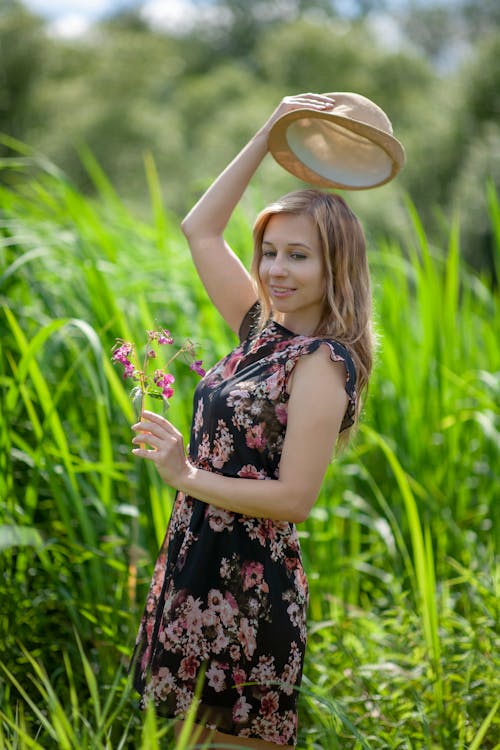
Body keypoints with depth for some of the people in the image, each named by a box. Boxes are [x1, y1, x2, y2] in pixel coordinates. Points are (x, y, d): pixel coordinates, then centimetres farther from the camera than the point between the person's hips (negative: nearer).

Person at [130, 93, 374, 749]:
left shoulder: (323, 364, -15)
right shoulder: (262, 330, 8)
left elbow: (293, 498, -20)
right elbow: (200, 229, 14)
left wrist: (186, 475, -17)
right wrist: (269, 134, 12)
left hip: (250, 584, -8)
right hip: (199, 565, 8)